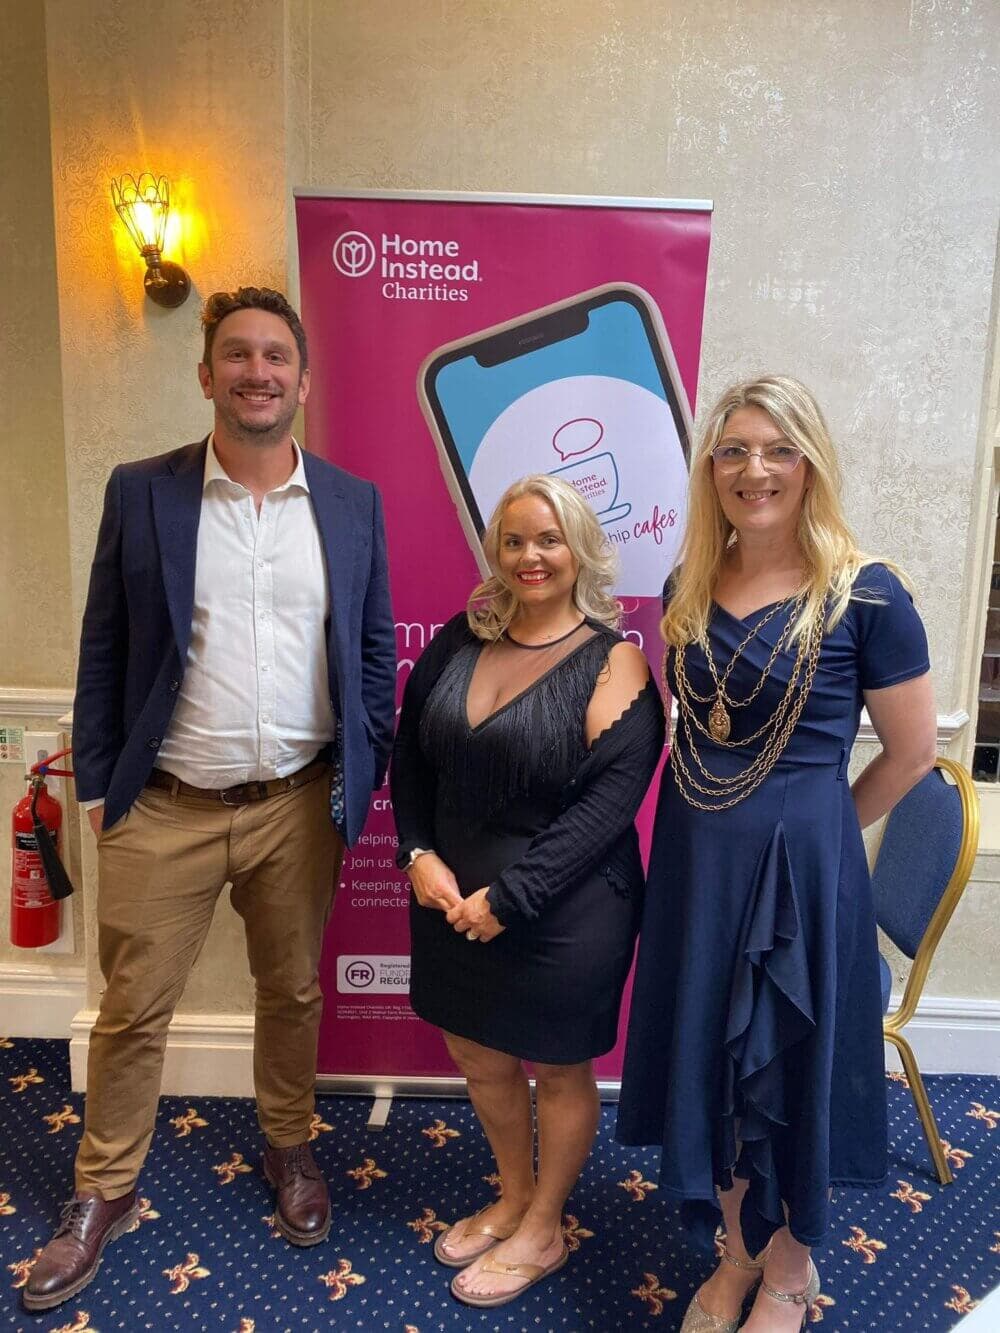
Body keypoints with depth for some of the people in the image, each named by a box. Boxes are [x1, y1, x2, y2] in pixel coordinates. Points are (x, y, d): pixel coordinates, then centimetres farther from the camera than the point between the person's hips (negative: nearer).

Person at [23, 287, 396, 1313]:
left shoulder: (352, 501, 1)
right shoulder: (140, 492, -2)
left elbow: (374, 651, 5)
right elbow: (102, 651, 1)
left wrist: (362, 778, 1)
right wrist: (97, 785, 0)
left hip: (299, 805, 1)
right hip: (162, 809, -1)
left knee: (293, 993, 18)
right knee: (131, 1009, 13)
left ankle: (289, 1148, 44)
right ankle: (103, 1192, 37)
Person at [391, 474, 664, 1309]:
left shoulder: (611, 662, -14)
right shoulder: (460, 639, 1)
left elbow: (609, 800, -19)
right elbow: (410, 751, 6)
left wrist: (509, 897, -20)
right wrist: (419, 854, -7)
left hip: (562, 914, -5)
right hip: (454, 897, 6)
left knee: (557, 1071, 16)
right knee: (478, 1055, 21)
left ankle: (543, 1232, 41)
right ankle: (514, 1196, 49)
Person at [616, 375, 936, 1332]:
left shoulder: (863, 594, -13)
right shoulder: (690, 587, 2)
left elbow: (912, 751, -5)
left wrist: (810, 828, 4)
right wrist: (715, 827, 11)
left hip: (799, 865, -5)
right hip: (692, 859, 5)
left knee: (787, 1067, 13)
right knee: (704, 1059, 17)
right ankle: (737, 1253, 44)